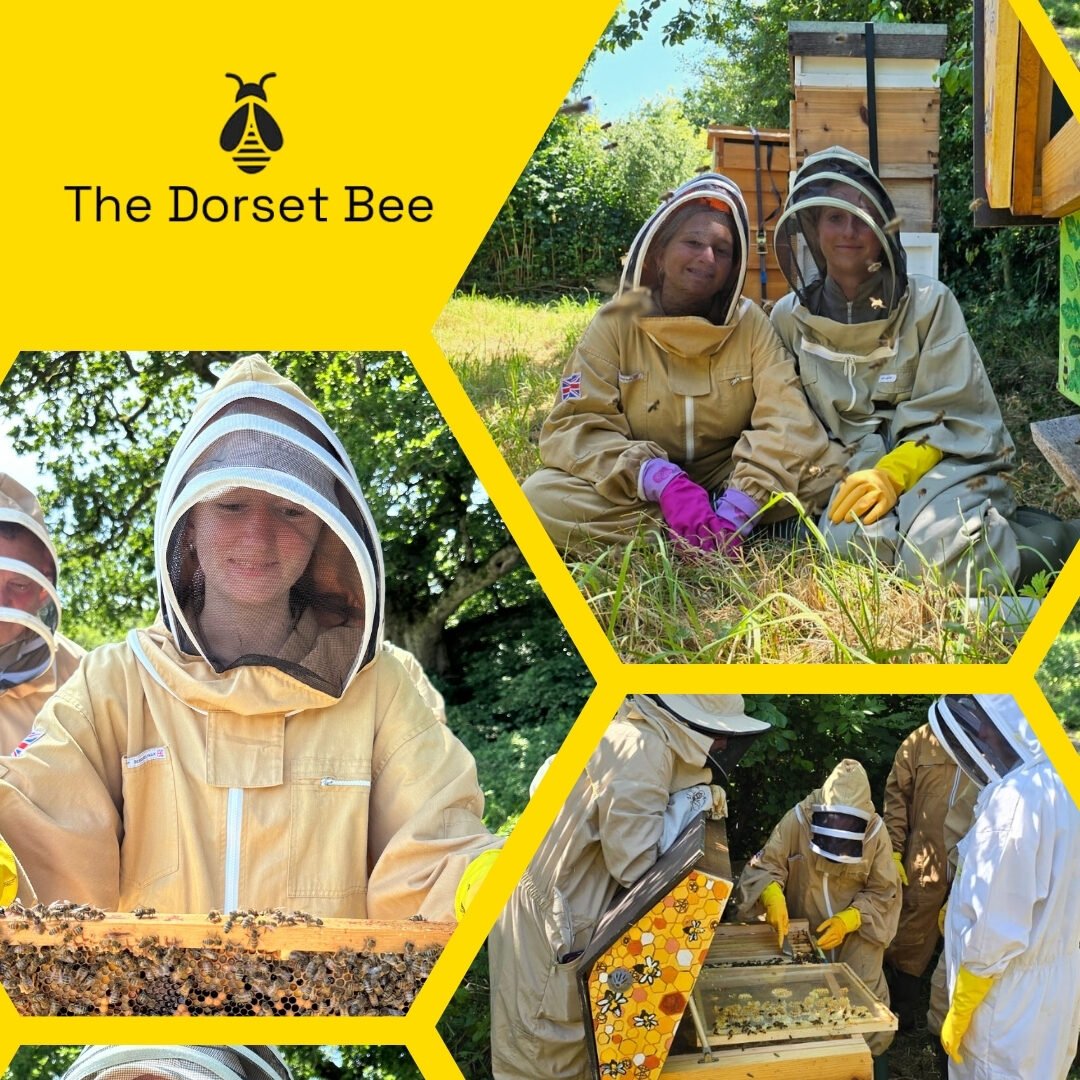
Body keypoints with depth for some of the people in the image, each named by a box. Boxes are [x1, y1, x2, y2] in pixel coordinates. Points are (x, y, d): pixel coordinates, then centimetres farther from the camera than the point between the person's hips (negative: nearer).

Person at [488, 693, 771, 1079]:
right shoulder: (641, 746, -22)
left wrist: (700, 795, 4)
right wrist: (691, 804, -13)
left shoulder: (655, 743, 10)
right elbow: (635, 863, -25)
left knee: (575, 1044, 18)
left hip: (572, 917, 10)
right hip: (550, 921, -10)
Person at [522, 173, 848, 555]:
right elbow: (576, 427, -14)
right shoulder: (617, 323, -5)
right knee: (541, 497, -29)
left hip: (729, 480, 1)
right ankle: (693, 537, -25)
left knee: (830, 466, -22)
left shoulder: (751, 324, -2)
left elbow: (787, 420, -14)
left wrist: (737, 508, -31)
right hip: (641, 491, 0)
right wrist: (662, 480, -31)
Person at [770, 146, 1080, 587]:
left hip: (950, 459, -2)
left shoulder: (930, 302, -1)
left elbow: (952, 417, -5)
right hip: (858, 469, 2)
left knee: (939, 552, -36)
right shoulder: (790, 318, 7)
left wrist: (894, 473, -22)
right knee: (849, 537, -35)